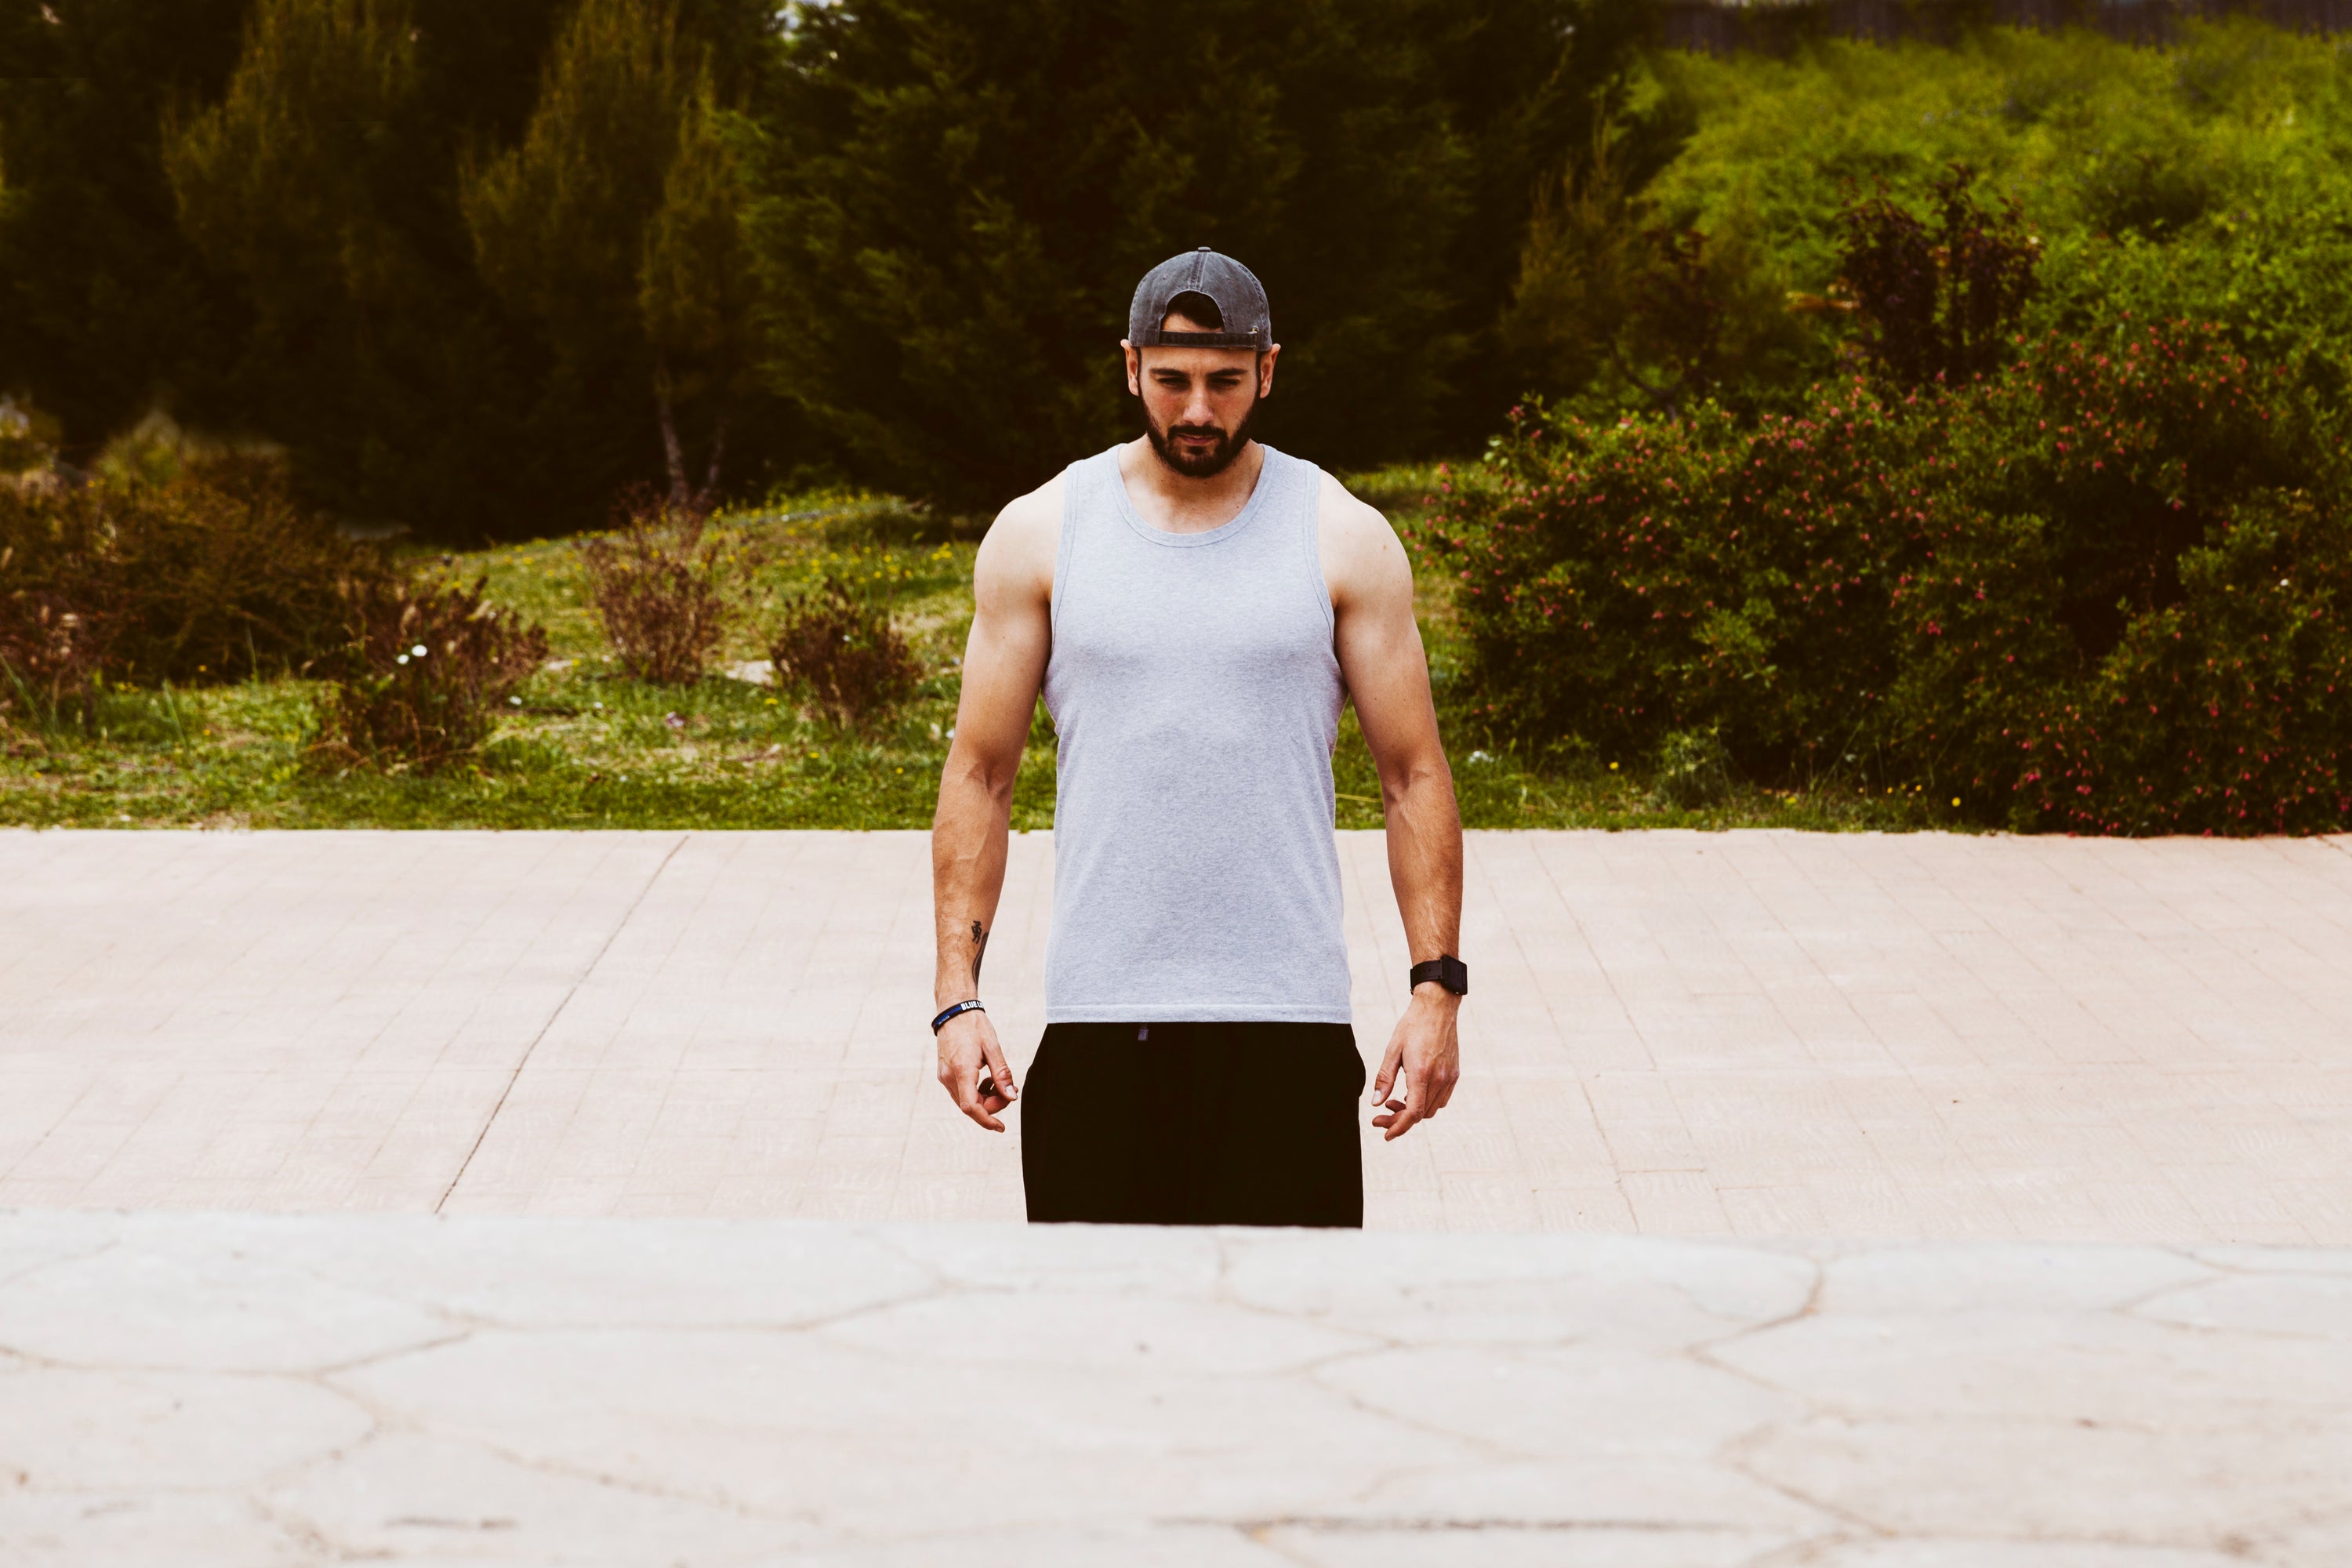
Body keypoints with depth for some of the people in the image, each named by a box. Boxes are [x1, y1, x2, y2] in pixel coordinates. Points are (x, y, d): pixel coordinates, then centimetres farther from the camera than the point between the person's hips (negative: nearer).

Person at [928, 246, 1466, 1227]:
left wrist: (1437, 986, -4)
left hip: (1289, 1014, 0)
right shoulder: (1038, 537, 5)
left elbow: (1414, 777, 5)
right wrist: (957, 996, -1)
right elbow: (980, 776, 7)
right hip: (1097, 1018, 1)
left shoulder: (1346, 541, 4)